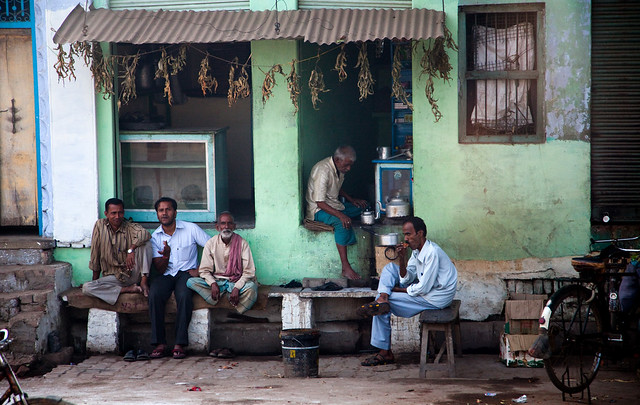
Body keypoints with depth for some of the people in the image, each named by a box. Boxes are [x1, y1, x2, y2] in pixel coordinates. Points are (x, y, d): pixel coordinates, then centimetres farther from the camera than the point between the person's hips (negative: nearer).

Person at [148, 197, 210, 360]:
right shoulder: (155, 237, 9)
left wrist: (200, 270, -6)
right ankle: (160, 343, -27)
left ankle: (180, 344, -31)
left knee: (184, 296, -36)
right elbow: (160, 269, 2)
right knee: (154, 294, -31)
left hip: (186, 273, -2)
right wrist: (166, 255, -20)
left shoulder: (191, 229, 2)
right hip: (166, 275, 2)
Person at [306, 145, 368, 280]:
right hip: (319, 210, -10)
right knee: (342, 223, -34)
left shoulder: (339, 168, 2)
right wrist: (340, 215, -36)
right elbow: (320, 203, -29)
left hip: (335, 204, 10)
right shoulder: (323, 171, -27)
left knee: (363, 208, 6)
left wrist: (352, 200, 7)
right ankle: (345, 268, -33)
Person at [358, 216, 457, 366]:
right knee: (389, 268, 7)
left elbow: (423, 288, -25)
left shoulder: (432, 253, -24)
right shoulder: (417, 250, 5)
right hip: (424, 289, 10)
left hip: (435, 299, -10)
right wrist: (402, 259, -13)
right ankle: (382, 299, -17)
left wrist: (398, 290, -11)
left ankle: (385, 353, -2)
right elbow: (406, 279, 4)